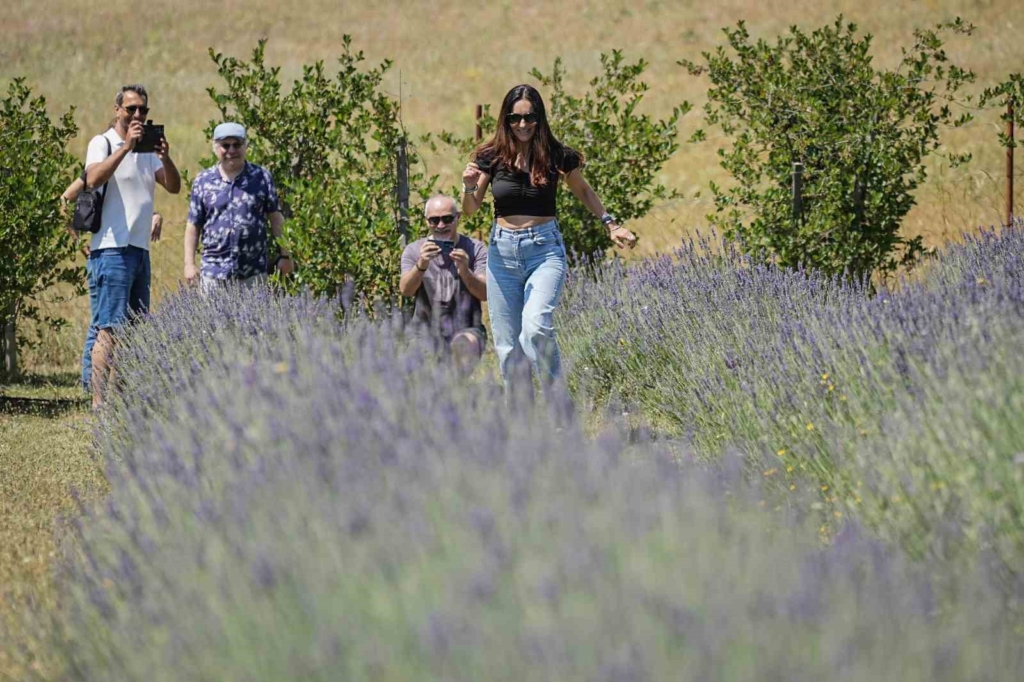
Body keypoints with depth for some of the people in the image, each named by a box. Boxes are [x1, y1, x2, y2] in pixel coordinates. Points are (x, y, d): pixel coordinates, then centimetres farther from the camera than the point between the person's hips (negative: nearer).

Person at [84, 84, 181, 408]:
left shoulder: (147, 150, 17)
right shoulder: (102, 143, -3)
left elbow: (174, 187, 7)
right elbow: (93, 179, -22)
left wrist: (165, 158, -11)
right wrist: (126, 147, -25)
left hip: (141, 250, 8)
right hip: (112, 249, -8)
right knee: (110, 329, -13)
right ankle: (98, 403, -16)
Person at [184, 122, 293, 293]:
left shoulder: (262, 177, 4)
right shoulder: (203, 181, 6)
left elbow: (276, 218, 7)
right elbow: (193, 226, 8)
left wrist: (285, 255, 4)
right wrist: (189, 264, 4)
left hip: (253, 273, -1)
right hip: (214, 271, 1)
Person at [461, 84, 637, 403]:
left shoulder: (556, 156, -3)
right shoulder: (491, 157, 0)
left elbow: (583, 191, 16)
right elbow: (470, 210, 4)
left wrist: (610, 224, 10)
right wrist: (469, 186, -17)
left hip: (545, 248, -2)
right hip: (503, 249, 3)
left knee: (536, 327, -25)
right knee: (508, 345, 4)